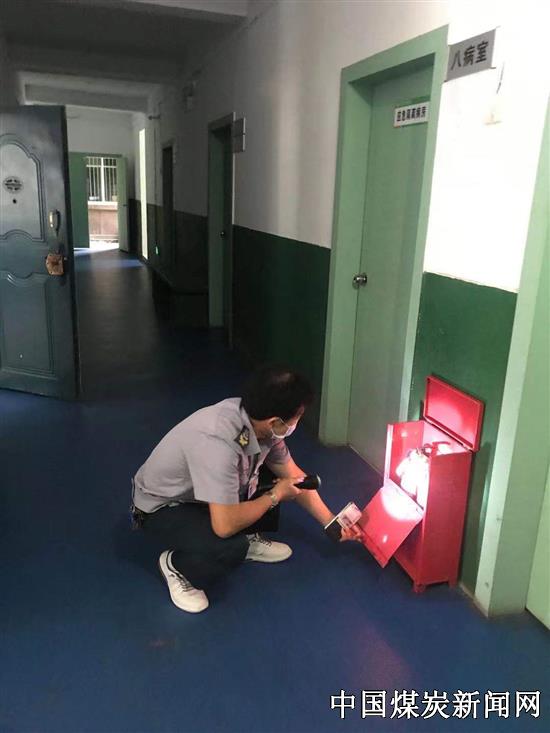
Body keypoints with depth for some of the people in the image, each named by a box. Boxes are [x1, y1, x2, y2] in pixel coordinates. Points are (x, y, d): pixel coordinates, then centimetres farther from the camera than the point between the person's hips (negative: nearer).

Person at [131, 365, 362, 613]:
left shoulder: (257, 420, -17)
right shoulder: (217, 443, -41)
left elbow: (294, 476, 0)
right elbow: (224, 526, -39)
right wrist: (275, 495, -23)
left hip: (199, 491, 7)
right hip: (160, 507, -7)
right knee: (231, 547, -31)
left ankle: (248, 538, 17)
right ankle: (175, 565, -1)